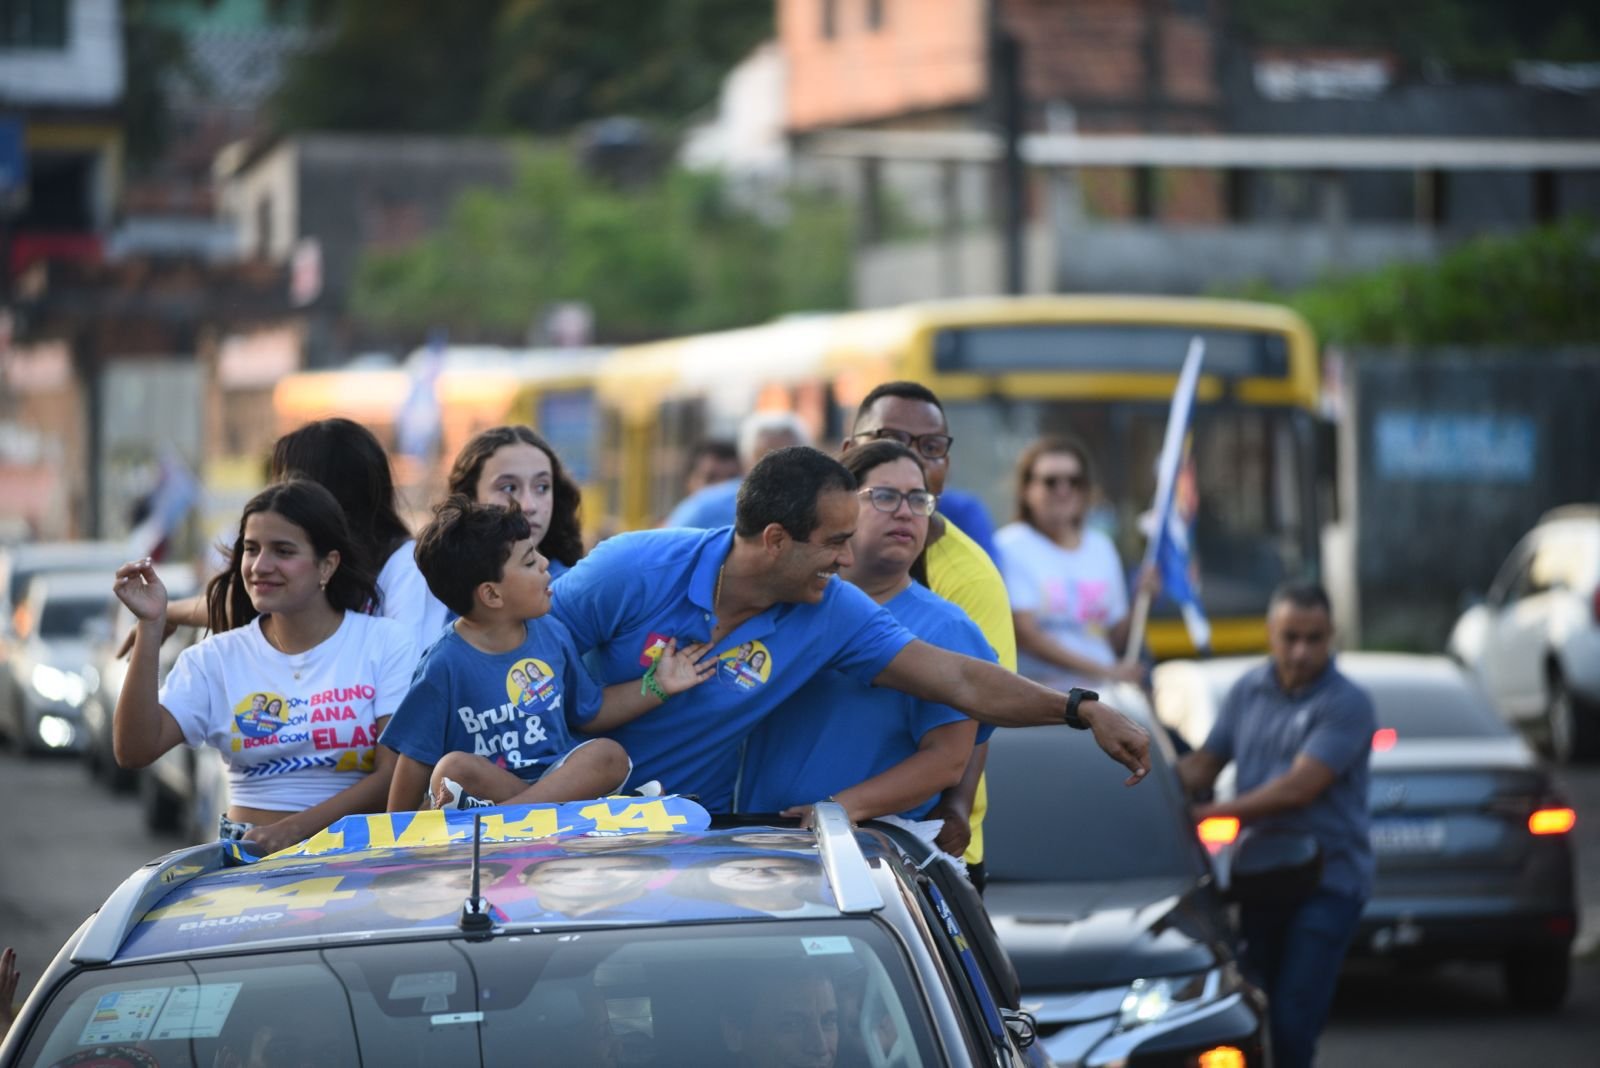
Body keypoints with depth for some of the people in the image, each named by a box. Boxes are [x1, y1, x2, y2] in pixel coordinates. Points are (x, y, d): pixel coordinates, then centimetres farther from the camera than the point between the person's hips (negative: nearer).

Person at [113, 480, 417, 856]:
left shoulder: (387, 643, 2)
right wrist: (151, 626, -7)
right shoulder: (217, 657, 9)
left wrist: (295, 829, -19)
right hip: (248, 854, 3)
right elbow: (134, 750, -2)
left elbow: (394, 775, -6)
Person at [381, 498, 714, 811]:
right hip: (486, 782, -5)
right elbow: (414, 760, -6)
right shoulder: (445, 666, -11)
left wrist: (657, 686, 18)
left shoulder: (551, 635, 7)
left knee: (610, 755, -24)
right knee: (454, 768, -33)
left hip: (553, 774, 5)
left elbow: (588, 713, 22)